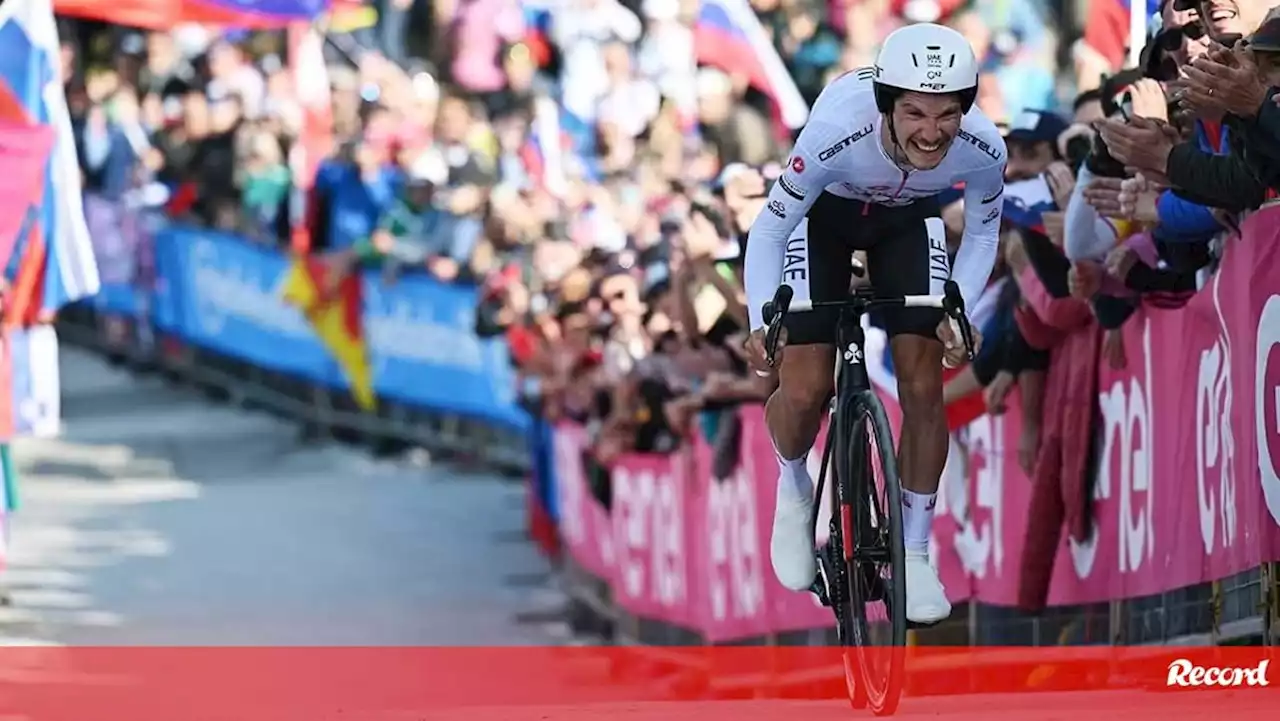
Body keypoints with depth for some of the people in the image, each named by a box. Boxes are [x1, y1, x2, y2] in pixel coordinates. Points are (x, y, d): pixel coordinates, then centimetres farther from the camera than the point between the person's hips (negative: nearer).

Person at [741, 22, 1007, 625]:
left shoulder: (983, 150, -32)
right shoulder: (837, 134, -41)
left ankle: (915, 554, 8)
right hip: (822, 215, -2)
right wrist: (762, 323, -40)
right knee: (805, 391, -14)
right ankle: (794, 490, 20)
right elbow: (769, 229, -26)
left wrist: (956, 313, -26)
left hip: (907, 220, 2)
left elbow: (982, 234, -10)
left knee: (923, 387, -9)